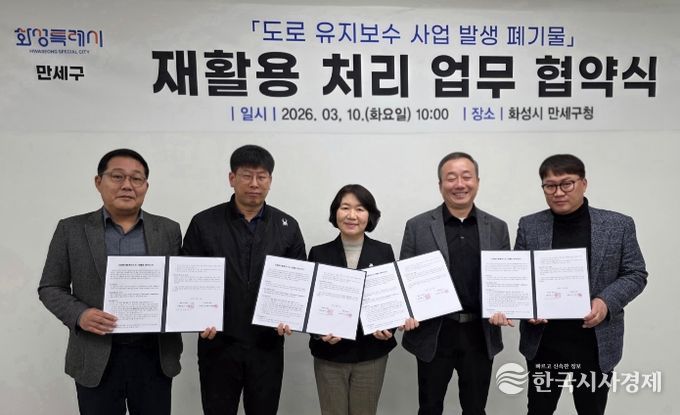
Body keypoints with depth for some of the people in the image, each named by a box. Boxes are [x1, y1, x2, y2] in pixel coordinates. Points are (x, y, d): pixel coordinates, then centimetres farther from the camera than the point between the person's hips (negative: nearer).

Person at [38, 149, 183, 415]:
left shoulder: (168, 230, 3)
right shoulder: (71, 229, 1)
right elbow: (51, 287, 4)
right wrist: (79, 314, -14)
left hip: (155, 356, 1)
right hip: (96, 358, -1)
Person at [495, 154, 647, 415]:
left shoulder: (618, 225, -3)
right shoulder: (529, 226, -1)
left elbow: (635, 274, 0)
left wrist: (607, 302, -16)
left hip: (596, 341, 0)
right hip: (543, 341, 1)